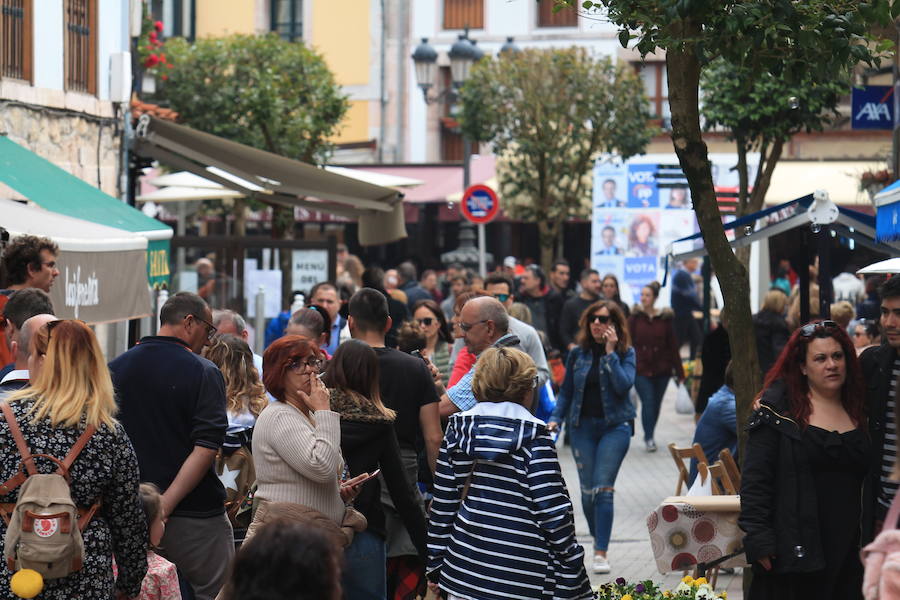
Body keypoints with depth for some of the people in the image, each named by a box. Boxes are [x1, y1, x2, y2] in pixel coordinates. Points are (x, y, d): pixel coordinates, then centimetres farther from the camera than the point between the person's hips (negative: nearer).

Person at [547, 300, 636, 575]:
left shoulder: (625, 353, 0)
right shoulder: (578, 353, 7)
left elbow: (624, 385, -16)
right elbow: (566, 391, 12)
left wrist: (610, 352, -16)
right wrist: (556, 418, 0)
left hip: (614, 426, -3)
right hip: (582, 426, 3)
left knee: (603, 487, -12)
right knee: (588, 489, 5)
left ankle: (601, 553, -11)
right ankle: (597, 538, 27)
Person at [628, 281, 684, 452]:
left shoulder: (665, 318, 3)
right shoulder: (635, 317, 1)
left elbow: (673, 346, 5)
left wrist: (679, 372, 5)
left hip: (662, 369, 2)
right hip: (641, 369, -2)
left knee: (656, 404, 9)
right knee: (648, 402, -12)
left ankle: (649, 436, 26)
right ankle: (649, 438, -5)